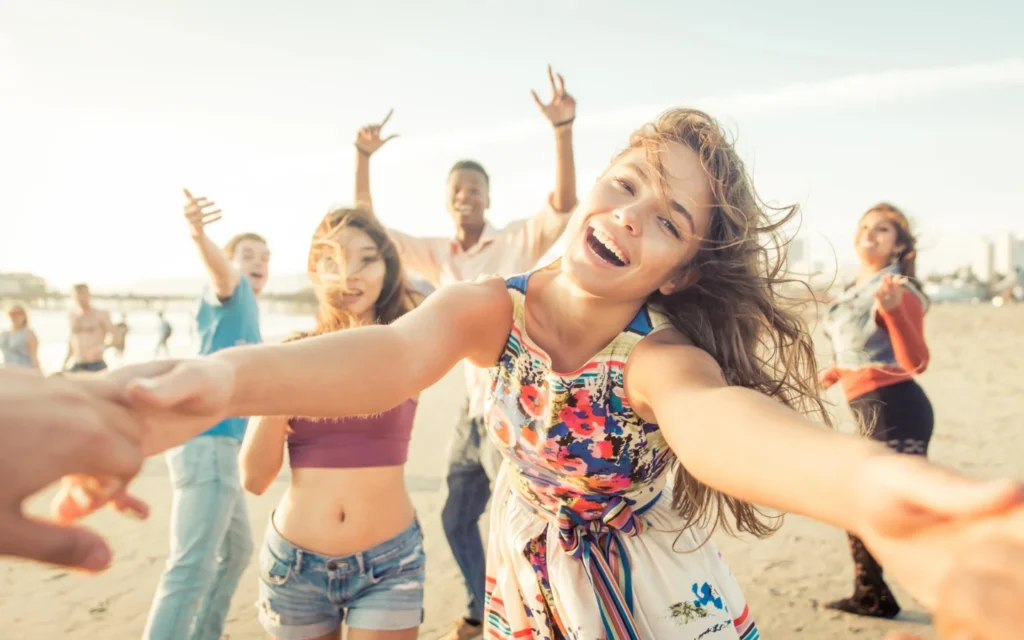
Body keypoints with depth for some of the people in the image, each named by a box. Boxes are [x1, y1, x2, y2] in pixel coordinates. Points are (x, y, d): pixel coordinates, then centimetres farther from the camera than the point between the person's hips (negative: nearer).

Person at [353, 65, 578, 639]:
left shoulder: (519, 242, -6)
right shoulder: (436, 255, 9)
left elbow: (565, 205, -23)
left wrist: (563, 130, -34)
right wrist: (363, 158, -2)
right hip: (475, 405, 7)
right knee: (457, 520, 19)